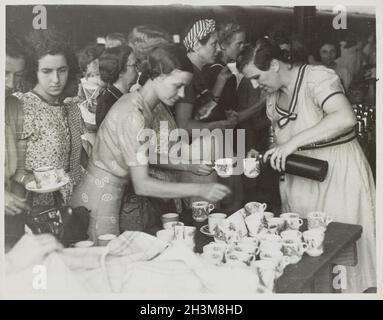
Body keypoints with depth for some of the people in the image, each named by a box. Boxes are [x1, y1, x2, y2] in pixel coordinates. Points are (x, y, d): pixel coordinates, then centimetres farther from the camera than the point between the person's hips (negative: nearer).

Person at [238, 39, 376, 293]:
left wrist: (293, 142, -35)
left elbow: (345, 118, -33)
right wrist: (265, 157, -1)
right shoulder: (273, 94, 7)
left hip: (338, 175, -7)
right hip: (299, 180, 7)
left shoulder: (318, 77, -17)